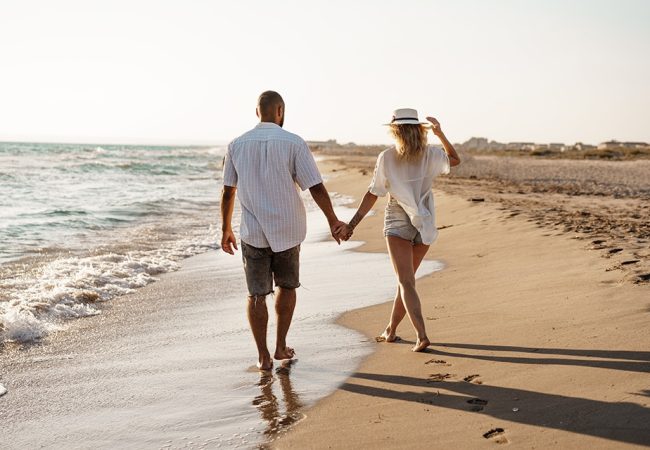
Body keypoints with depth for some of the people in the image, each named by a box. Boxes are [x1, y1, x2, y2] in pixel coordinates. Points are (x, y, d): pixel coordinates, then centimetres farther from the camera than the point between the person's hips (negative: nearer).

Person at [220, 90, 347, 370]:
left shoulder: (237, 145, 2)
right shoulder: (293, 143, -7)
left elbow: (228, 192, 6)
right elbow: (316, 188, -9)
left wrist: (226, 229, 15)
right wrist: (333, 221, 2)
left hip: (253, 233, 1)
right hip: (287, 231, -1)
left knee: (257, 295, 8)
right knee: (287, 287, 19)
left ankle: (263, 357, 10)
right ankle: (281, 347, 24)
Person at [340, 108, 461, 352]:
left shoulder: (387, 158, -8)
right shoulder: (431, 155, -1)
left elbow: (372, 195, -8)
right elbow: (455, 160, 20)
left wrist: (352, 224, -3)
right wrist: (440, 133, 11)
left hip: (397, 224, -3)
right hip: (424, 224, 3)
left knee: (406, 282, -6)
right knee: (406, 279, 17)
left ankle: (422, 335, -22)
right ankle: (391, 329, 28)